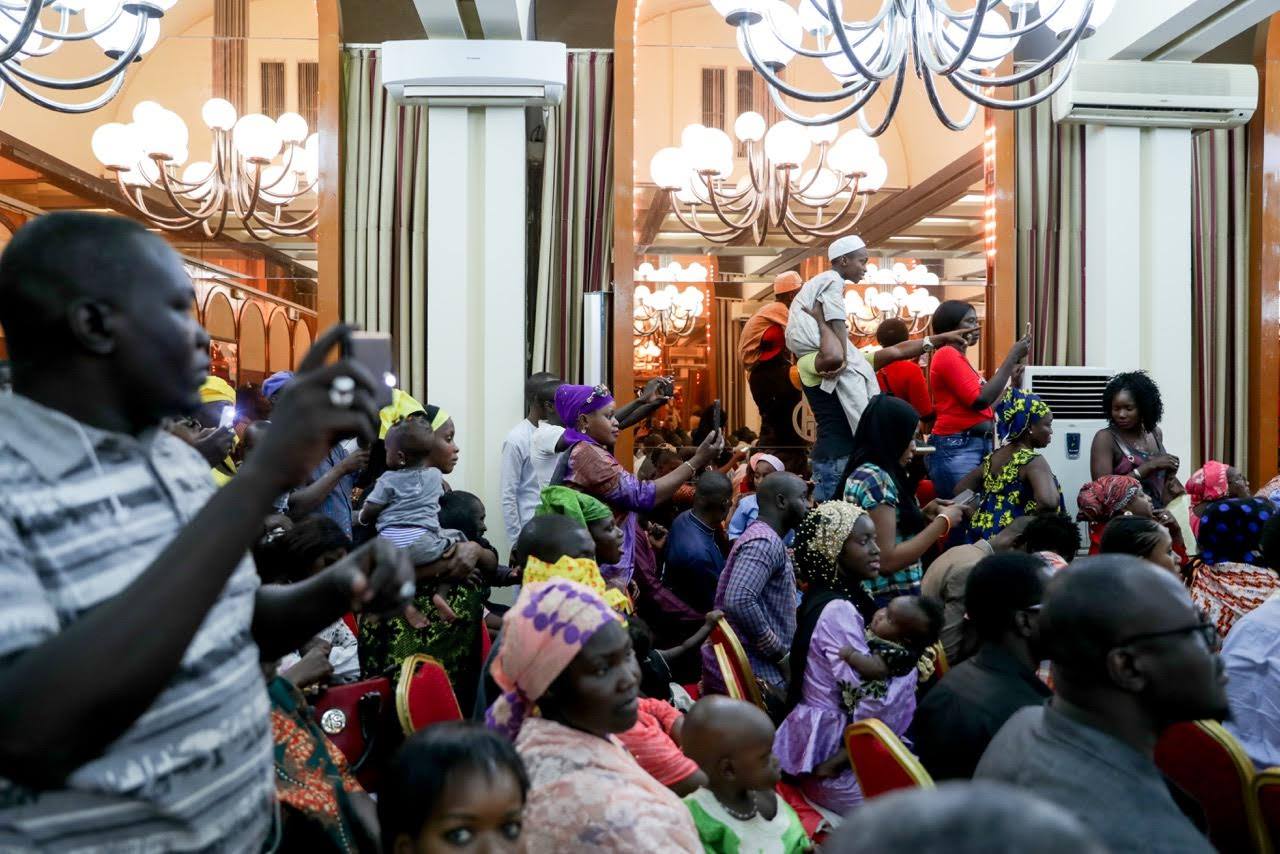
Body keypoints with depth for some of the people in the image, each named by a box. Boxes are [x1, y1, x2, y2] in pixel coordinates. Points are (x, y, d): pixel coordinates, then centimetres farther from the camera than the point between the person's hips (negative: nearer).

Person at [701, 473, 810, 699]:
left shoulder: (765, 538, 17)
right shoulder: (766, 542, -16)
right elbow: (739, 602, -29)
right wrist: (780, 653, -19)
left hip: (742, 668, 10)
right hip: (749, 672, -10)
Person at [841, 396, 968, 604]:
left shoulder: (874, 474, 10)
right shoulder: (874, 478, -17)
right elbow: (886, 559, -21)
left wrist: (923, 514, 6)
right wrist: (942, 521, -13)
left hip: (897, 596, 9)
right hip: (890, 599, -9)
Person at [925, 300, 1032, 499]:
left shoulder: (959, 358, 20)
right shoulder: (947, 355, -7)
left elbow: (986, 406, 15)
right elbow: (980, 400, -16)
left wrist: (1015, 365, 14)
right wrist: (1011, 357, -9)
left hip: (979, 445, 9)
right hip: (956, 449, -9)